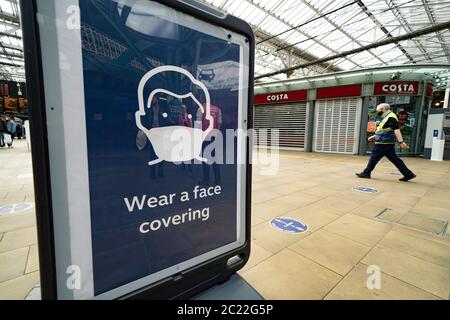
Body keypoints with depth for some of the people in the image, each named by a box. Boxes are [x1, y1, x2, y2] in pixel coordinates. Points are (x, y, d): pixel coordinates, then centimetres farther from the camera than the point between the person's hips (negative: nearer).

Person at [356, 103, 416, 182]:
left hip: (384, 143, -10)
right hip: (387, 143, 10)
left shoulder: (391, 117, -13)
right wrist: (374, 137, 26)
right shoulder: (387, 117, 19)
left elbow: (396, 130, -23)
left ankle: (366, 173, 8)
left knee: (374, 157, -1)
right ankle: (408, 174, 14)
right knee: (394, 159, 11)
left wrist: (401, 142, -30)